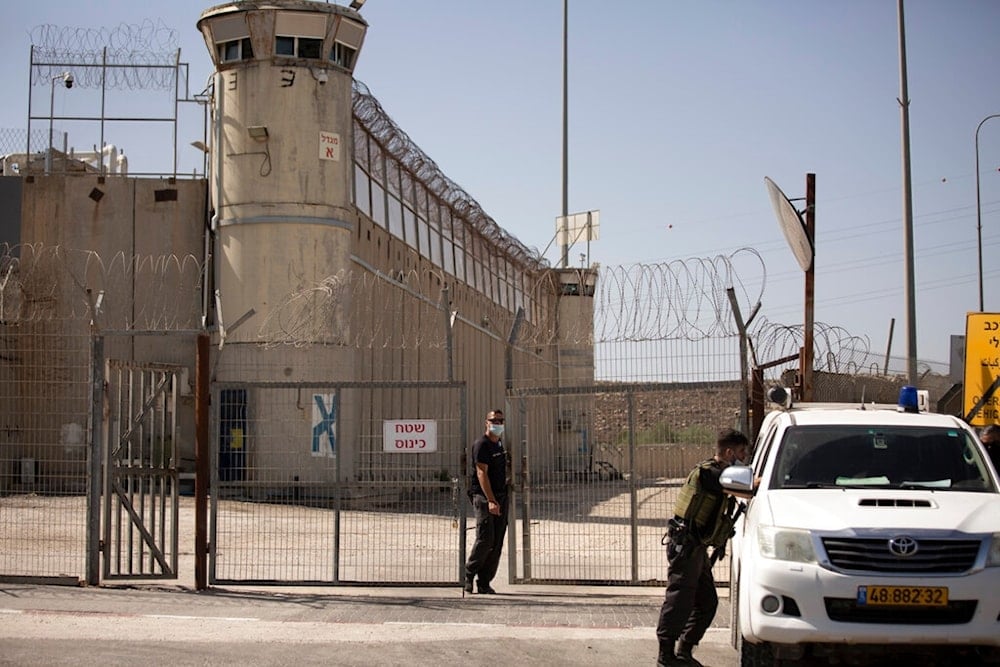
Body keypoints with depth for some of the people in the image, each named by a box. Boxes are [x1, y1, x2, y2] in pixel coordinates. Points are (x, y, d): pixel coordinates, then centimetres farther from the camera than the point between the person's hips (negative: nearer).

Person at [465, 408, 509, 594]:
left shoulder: (500, 443, 16)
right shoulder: (482, 444, -9)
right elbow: (482, 473, -17)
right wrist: (491, 500, -24)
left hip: (500, 497, 8)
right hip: (484, 497, -8)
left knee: (497, 543, 4)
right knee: (485, 539, -13)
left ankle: (484, 582, 7)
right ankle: (468, 574, 3)